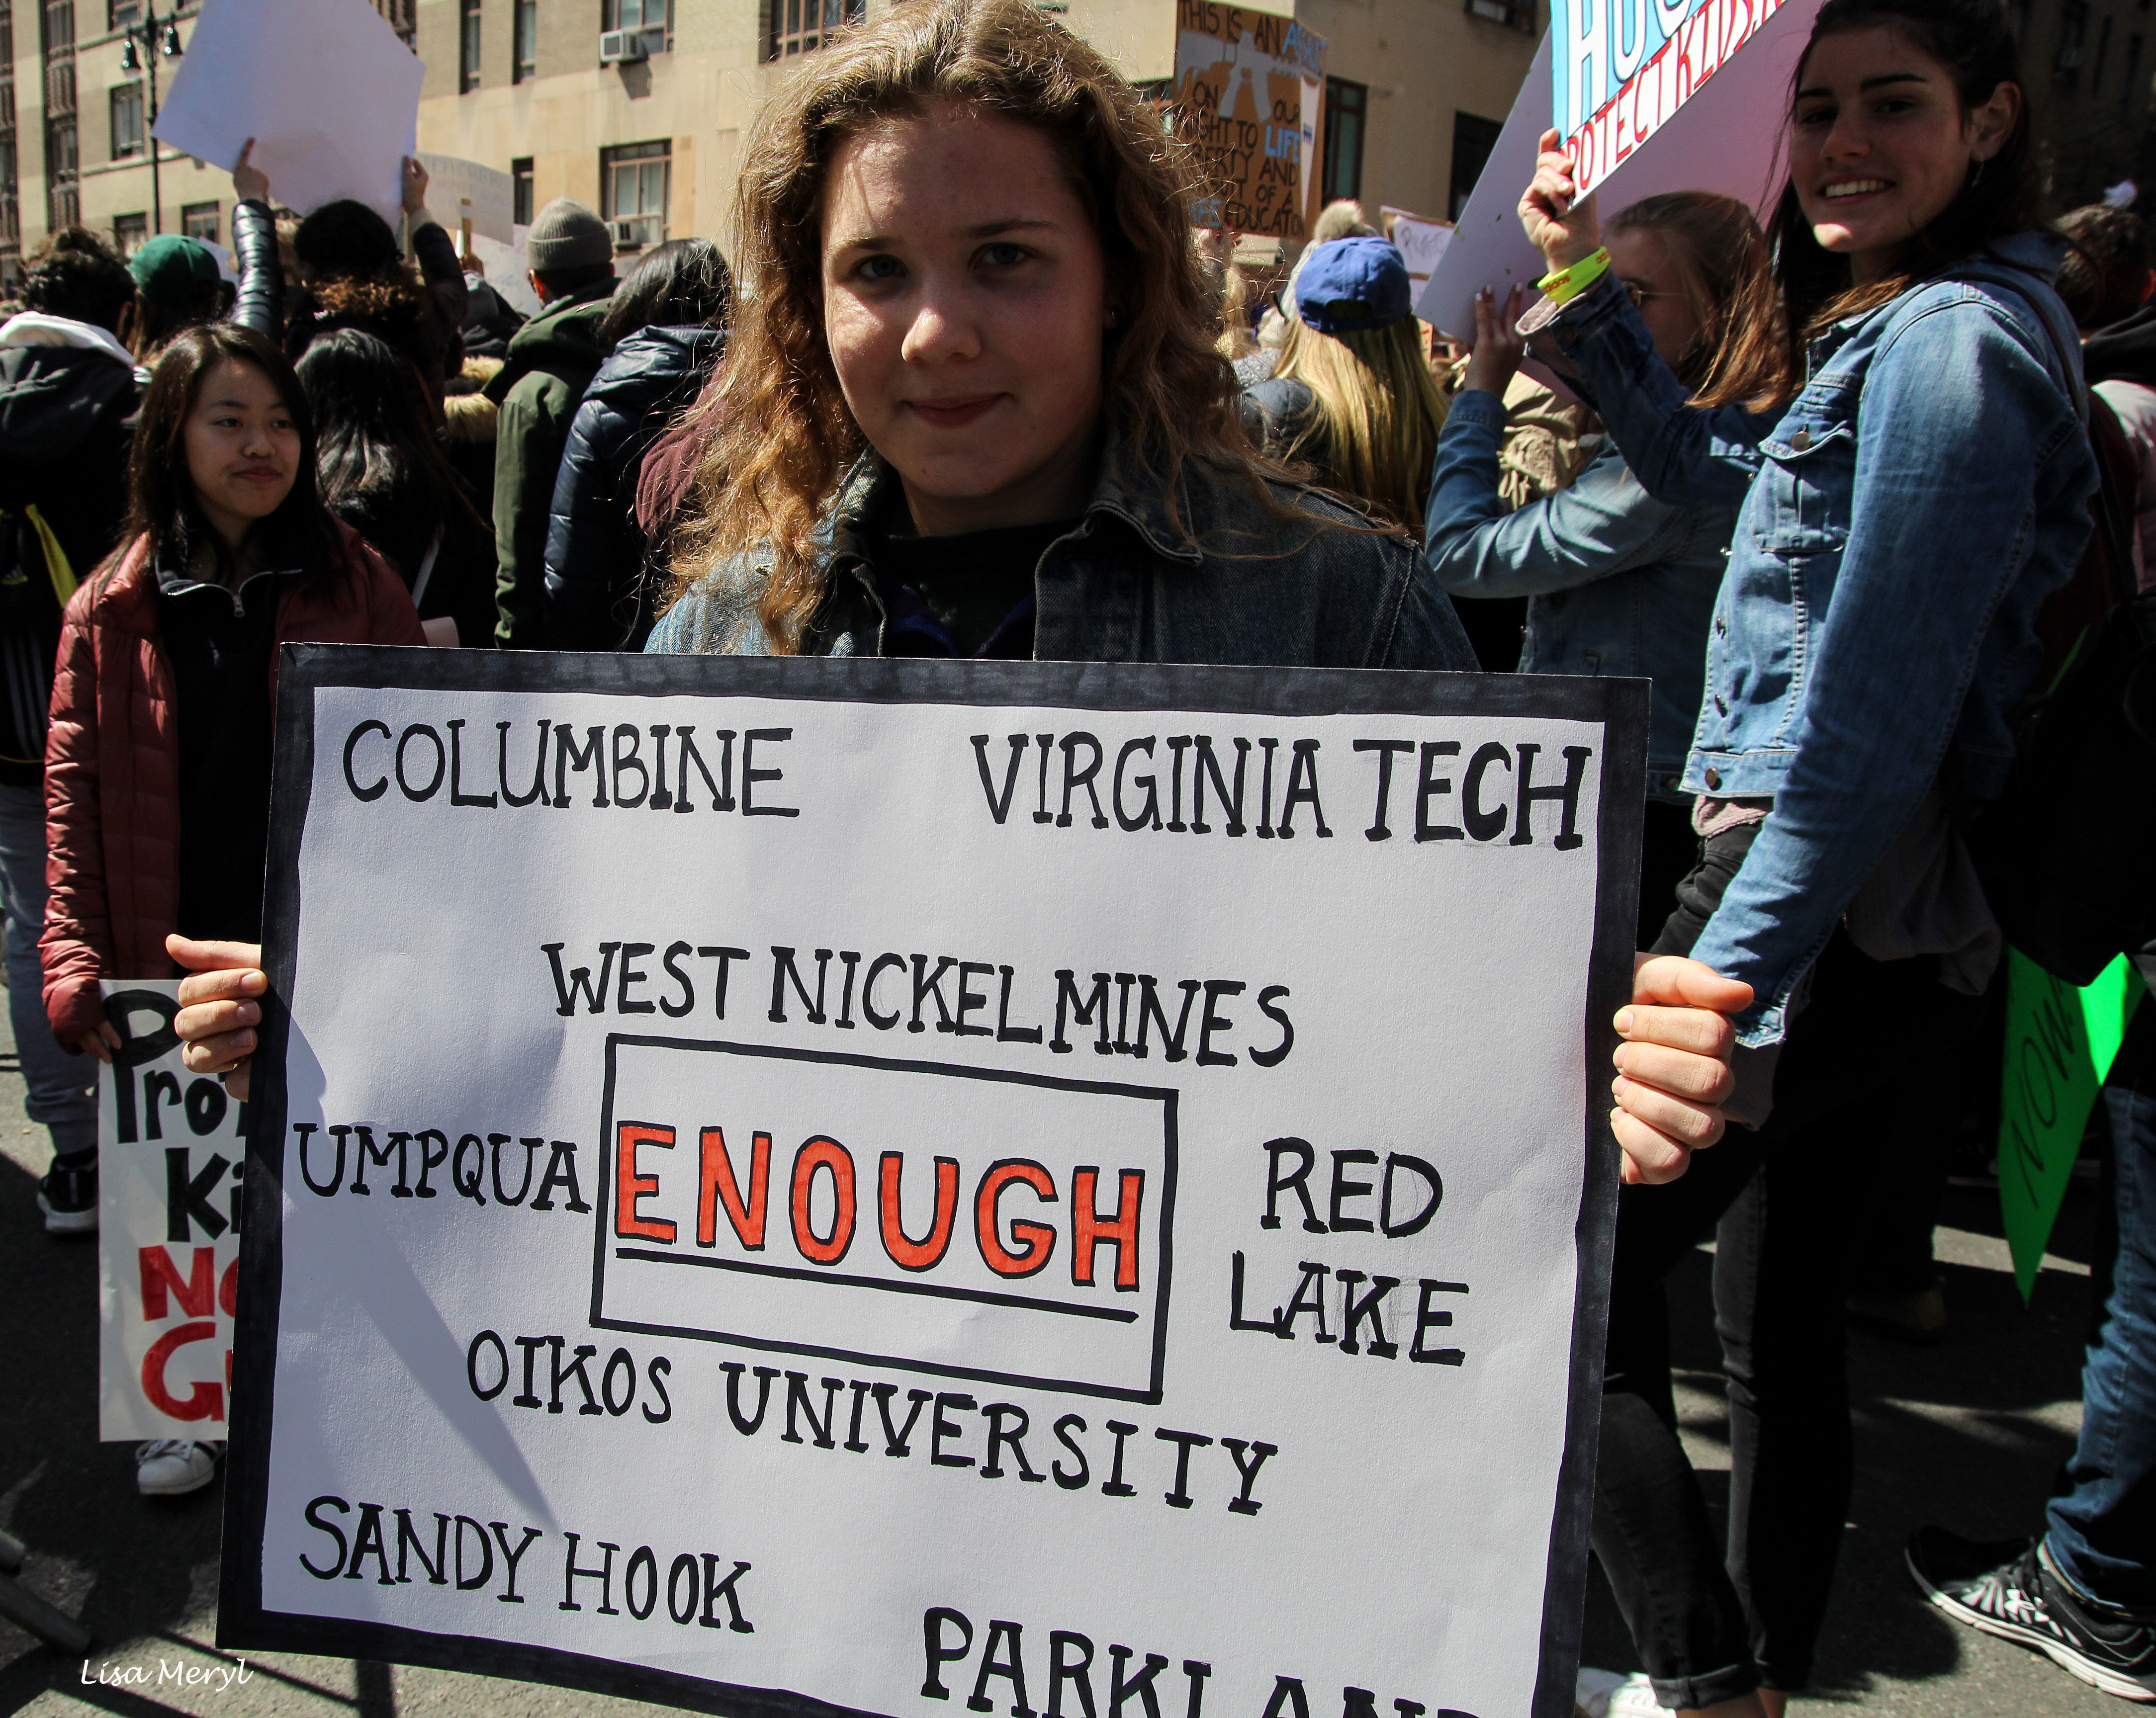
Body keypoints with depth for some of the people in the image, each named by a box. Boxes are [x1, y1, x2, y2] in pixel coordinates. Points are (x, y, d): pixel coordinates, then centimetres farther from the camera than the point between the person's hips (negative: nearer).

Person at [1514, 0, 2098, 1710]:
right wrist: (1584, 279, 22)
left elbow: (1877, 715, -22)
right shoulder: (1889, 333, 15)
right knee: (1782, 1326, 18)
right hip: (1831, 914, 10)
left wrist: (1719, 988, -23)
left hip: (1824, 914, -10)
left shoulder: (1953, 338, -15)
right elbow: (1702, 463, 30)